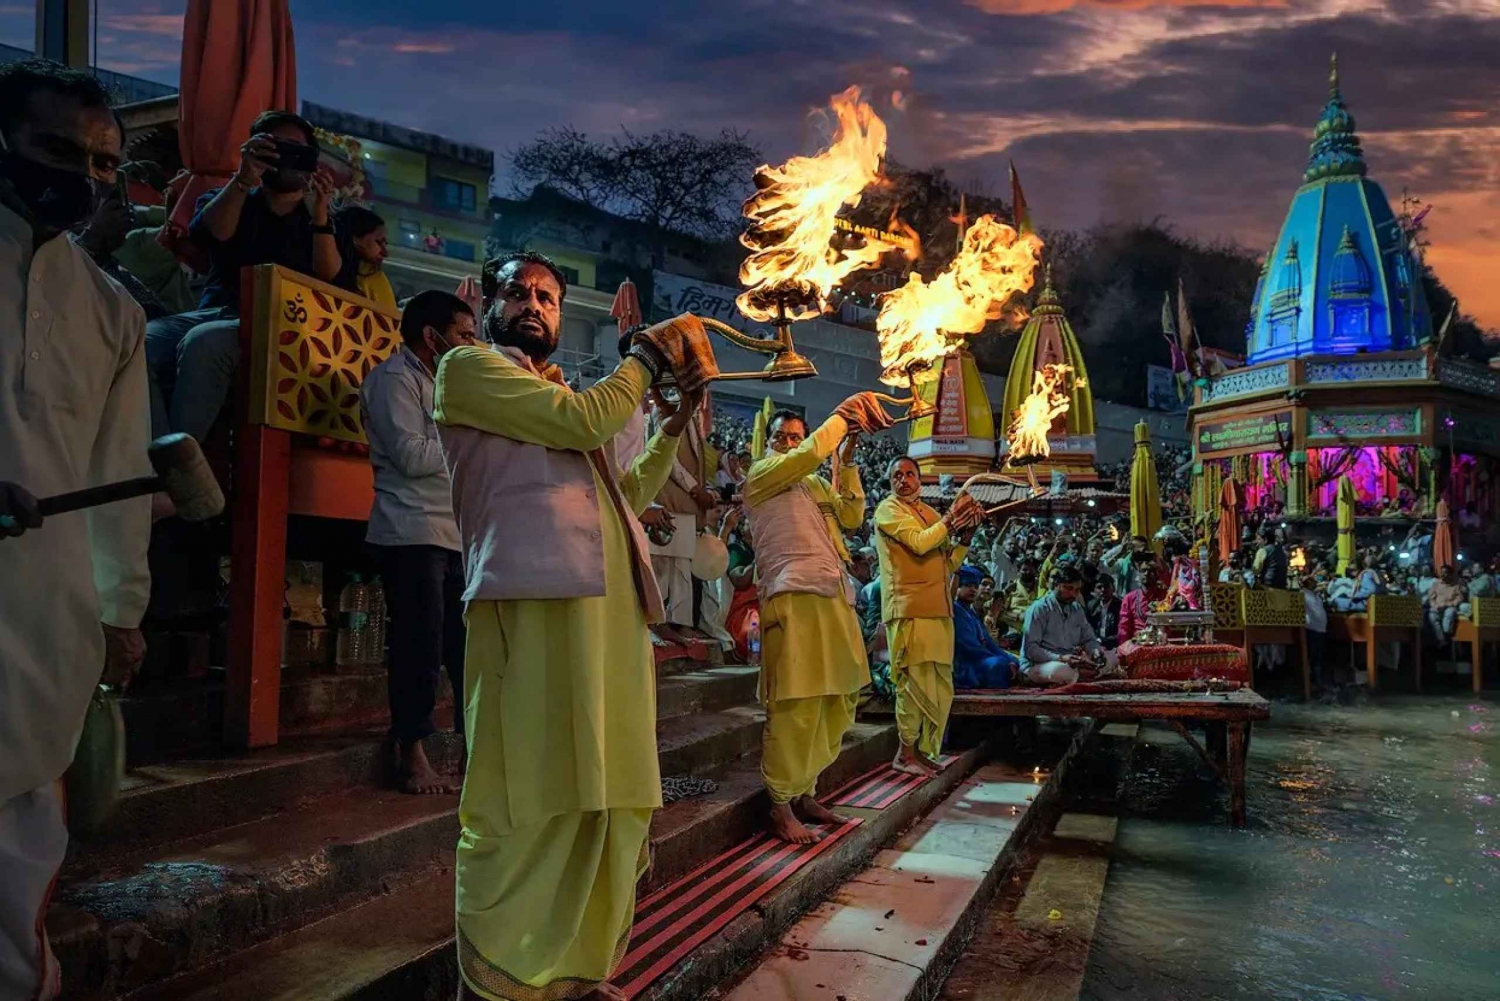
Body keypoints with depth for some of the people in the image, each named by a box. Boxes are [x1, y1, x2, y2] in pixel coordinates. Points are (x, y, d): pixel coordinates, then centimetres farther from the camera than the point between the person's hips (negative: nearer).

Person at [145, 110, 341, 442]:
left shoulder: (322, 223, 19)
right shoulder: (228, 200, 23)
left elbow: (330, 282, -1)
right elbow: (213, 231, -3)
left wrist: (320, 214, -15)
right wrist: (243, 179, -20)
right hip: (216, 312, 3)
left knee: (204, 343, -36)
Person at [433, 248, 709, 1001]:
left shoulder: (559, 400, 31)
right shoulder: (468, 368, 7)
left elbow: (627, 496, 32)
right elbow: (584, 422, -6)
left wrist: (675, 425, 23)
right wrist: (648, 352, 7)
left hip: (610, 606, 8)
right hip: (535, 601, -8)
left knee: (609, 801, 9)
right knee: (529, 808, -8)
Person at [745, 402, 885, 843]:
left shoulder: (817, 485, 27)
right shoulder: (760, 476, 6)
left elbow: (852, 516, 16)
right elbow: (809, 454, -8)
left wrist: (847, 462, 10)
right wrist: (840, 417, 4)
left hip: (834, 598, 8)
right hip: (793, 598, -8)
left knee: (834, 706, 7)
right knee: (795, 707, -10)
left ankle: (805, 793, 17)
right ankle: (781, 807, -2)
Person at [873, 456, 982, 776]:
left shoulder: (931, 514, 20)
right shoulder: (888, 509, -1)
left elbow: (950, 563, 18)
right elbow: (919, 543, -16)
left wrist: (966, 531, 5)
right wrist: (951, 517, -8)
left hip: (939, 608, 7)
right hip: (909, 607, -7)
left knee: (941, 686, 8)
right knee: (916, 680, -7)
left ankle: (924, 750, 17)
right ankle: (905, 753, 2)